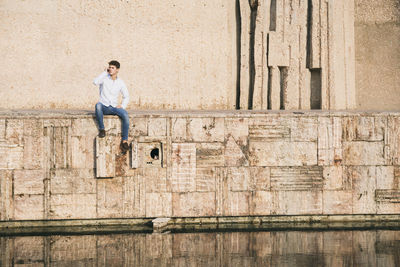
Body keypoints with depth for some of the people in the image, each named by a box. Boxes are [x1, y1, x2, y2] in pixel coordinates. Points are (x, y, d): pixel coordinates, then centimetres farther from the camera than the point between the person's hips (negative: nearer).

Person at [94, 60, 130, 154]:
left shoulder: (120, 82, 7)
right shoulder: (104, 78, 0)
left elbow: (126, 97, 15)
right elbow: (95, 82, -23)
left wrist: (122, 106, -4)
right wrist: (105, 72, -16)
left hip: (114, 107, 2)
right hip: (104, 107, -2)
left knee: (125, 115, -28)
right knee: (98, 105, -38)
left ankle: (124, 141, -26)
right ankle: (101, 129, -23)